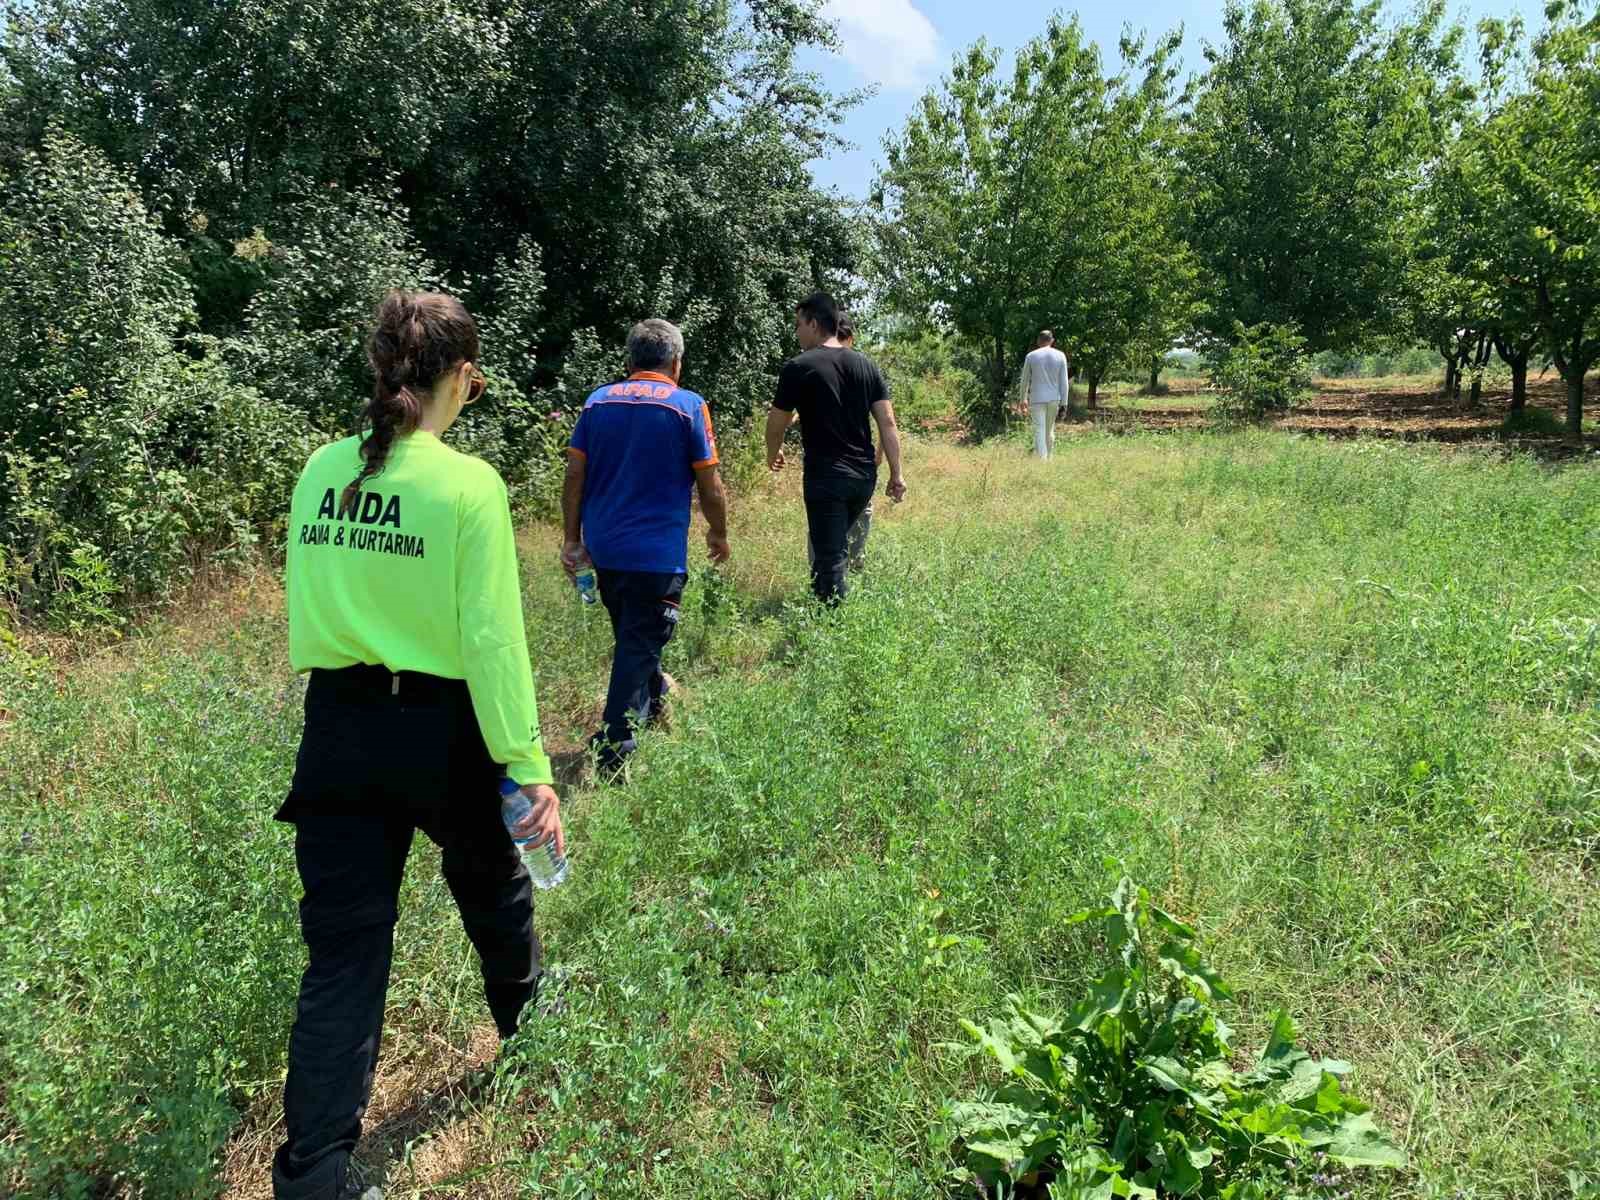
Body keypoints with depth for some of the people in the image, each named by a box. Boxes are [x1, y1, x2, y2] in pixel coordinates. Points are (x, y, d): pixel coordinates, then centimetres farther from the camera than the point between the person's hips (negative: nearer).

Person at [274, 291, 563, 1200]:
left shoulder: (322, 471, 0)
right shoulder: (469, 484, -15)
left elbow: (307, 613, 9)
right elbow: (492, 641, -18)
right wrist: (531, 766, -13)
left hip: (337, 727, 4)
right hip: (439, 727, -3)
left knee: (343, 954, 9)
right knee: (491, 880, 27)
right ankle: (523, 1006, 54)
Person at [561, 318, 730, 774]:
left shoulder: (597, 401, 5)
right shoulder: (688, 406, -6)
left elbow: (574, 476, 3)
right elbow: (710, 485, -5)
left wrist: (572, 539, 9)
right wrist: (718, 534, 11)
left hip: (603, 548, 5)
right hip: (657, 552, -5)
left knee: (630, 634, 24)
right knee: (640, 644, 1)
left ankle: (652, 696, 47)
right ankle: (613, 748, -1)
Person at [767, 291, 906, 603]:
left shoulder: (798, 368, -8)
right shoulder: (866, 365, 7)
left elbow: (777, 423, 1)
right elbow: (888, 422, 3)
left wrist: (773, 455, 21)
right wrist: (896, 474, 6)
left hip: (826, 478, -6)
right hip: (864, 476, 6)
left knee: (829, 558, -3)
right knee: (834, 546, 23)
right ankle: (820, 598, 33)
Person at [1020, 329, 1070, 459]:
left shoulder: (1031, 356, -2)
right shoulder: (1060, 356, 0)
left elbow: (1025, 379, 7)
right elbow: (1063, 381, -1)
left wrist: (1024, 398, 21)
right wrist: (1064, 403, 2)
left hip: (1037, 399, -2)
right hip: (1054, 399, 3)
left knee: (1039, 432, -6)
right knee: (1050, 430, 18)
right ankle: (1049, 458, 27)